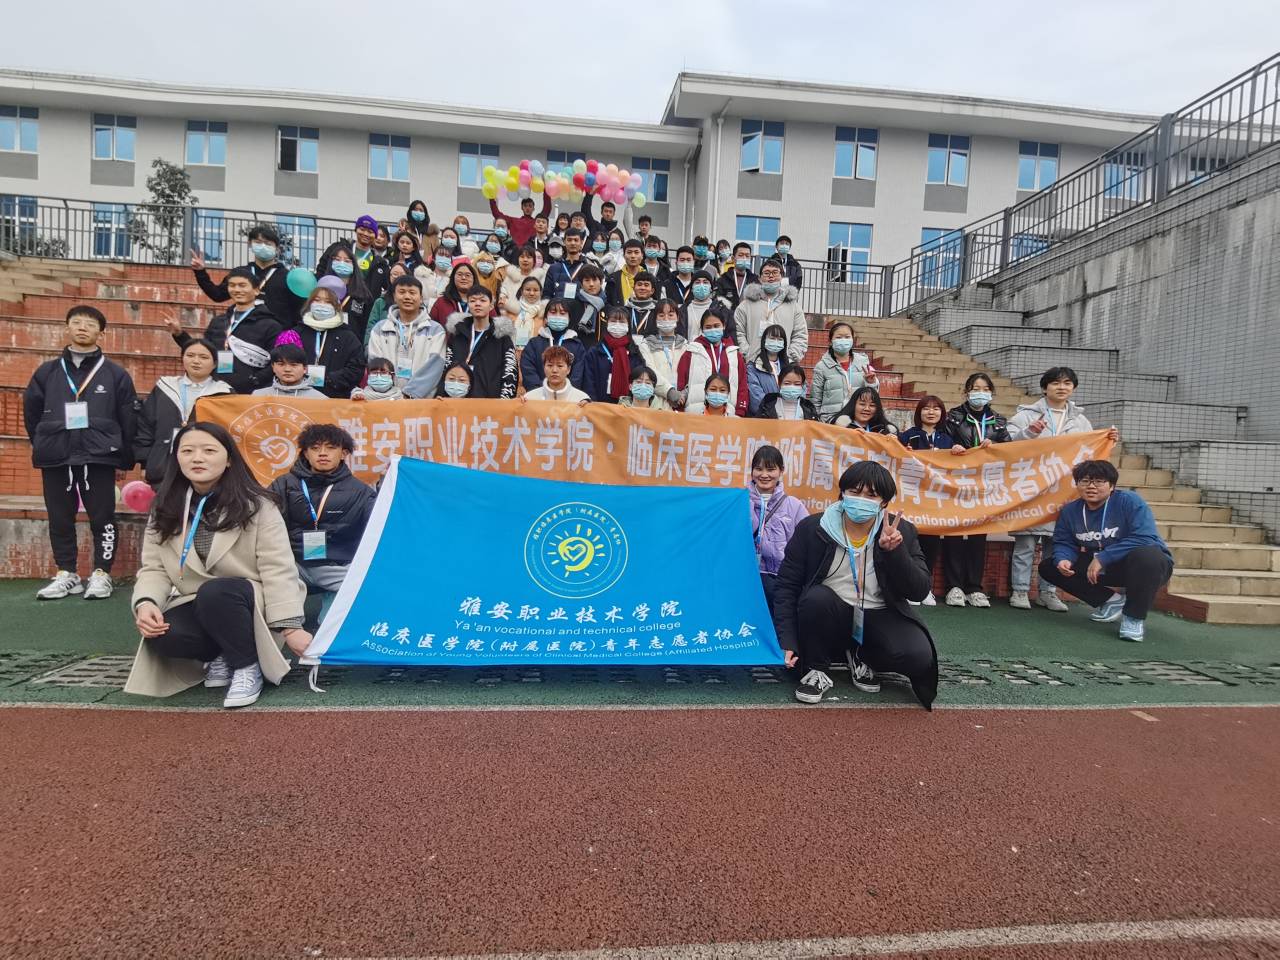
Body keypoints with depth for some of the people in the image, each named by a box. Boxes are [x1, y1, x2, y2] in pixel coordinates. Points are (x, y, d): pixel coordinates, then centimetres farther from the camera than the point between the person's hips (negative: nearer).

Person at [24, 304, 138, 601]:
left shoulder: (116, 374, 2)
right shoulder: (47, 371, 9)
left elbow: (129, 419, 1)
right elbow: (31, 412, 16)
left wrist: (125, 456, 0)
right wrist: (44, 445, 13)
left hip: (99, 458, -3)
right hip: (56, 459, 3)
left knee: (102, 518, 0)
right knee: (60, 519, 8)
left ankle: (101, 574, 9)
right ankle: (66, 574, 19)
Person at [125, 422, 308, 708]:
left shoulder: (256, 505, -10)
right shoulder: (165, 511, 5)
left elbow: (278, 571, -15)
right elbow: (154, 569, 2)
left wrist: (291, 627, -22)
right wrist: (145, 602, -21)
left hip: (249, 603, -4)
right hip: (197, 607, 4)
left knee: (214, 593, -36)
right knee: (162, 637, -29)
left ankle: (248, 666, -13)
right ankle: (220, 657, 2)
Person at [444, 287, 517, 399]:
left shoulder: (502, 337, 6)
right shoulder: (456, 334, 14)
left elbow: (510, 375, -1)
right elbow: (446, 370, 13)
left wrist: (503, 400, -14)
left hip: (492, 399, -2)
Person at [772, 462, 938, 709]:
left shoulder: (901, 531, -3)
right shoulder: (811, 528, -8)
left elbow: (919, 591, -9)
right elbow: (787, 587, -8)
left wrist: (894, 551, -26)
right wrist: (788, 642, -17)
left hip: (879, 618, 1)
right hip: (830, 619, -1)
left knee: (918, 656, -27)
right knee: (817, 597, -33)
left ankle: (860, 657, 7)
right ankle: (816, 671, -8)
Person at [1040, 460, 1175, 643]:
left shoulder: (1130, 501, -19)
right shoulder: (1070, 511, -3)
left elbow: (1145, 539, -29)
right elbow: (1063, 543, 1)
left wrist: (1103, 558, -33)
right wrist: (1063, 559, -24)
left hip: (1146, 565, -5)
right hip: (1102, 568, 6)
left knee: (1146, 556, -41)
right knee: (1047, 566, -6)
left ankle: (1134, 616, -20)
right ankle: (1112, 598, 3)